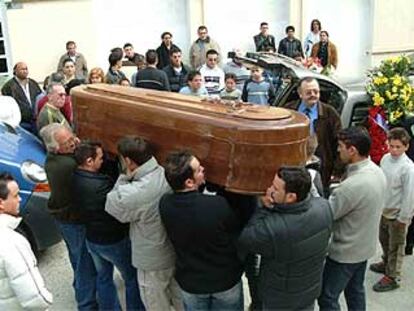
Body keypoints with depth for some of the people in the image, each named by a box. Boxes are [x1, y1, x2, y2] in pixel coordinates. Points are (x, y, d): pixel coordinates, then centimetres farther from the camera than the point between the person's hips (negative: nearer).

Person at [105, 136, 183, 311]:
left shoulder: (132, 195, -35)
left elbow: (111, 206, -13)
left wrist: (125, 177, -16)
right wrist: (130, 177, -1)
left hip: (153, 260, -6)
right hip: (178, 250, 6)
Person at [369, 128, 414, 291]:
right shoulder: (385, 158, -5)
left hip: (397, 214, -7)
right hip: (384, 209, 7)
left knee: (396, 246, 10)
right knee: (384, 239, 25)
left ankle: (392, 277, 25)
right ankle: (386, 263, 48)